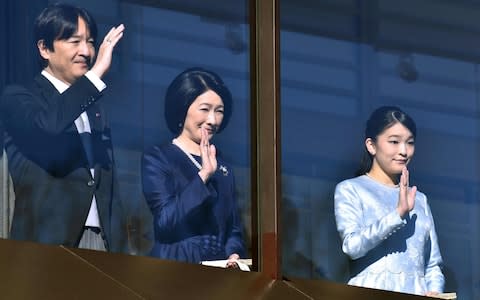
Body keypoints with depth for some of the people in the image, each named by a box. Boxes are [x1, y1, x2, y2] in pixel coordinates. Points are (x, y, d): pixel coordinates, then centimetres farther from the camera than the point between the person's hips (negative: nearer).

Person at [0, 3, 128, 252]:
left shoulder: (94, 109, 21)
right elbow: (47, 124, -24)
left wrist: (119, 250, 13)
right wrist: (96, 73, -19)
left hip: (100, 243, 6)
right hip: (46, 245, -6)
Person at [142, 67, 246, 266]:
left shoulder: (222, 167, 17)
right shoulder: (157, 159, 1)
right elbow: (165, 223, -11)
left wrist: (234, 254, -3)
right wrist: (203, 175, -10)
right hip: (175, 269, -5)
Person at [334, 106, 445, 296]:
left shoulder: (419, 199, 21)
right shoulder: (350, 190, 7)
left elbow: (433, 264, 18)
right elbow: (352, 246, -9)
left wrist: (434, 292, -1)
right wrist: (399, 214, -15)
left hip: (417, 295, 4)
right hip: (373, 296, -4)